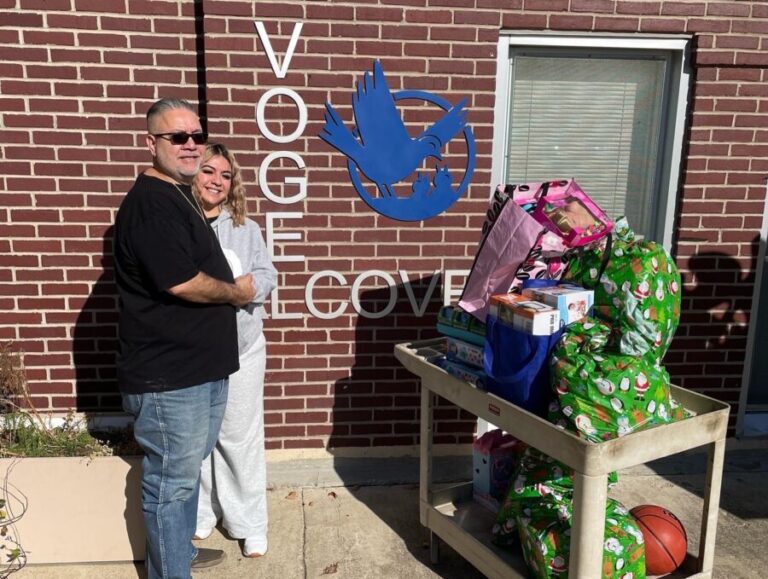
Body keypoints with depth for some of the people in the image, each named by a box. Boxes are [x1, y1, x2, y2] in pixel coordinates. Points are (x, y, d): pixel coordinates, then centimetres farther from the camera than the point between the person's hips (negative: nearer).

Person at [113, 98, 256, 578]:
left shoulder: (179, 196, 14)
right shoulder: (150, 202, -18)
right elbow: (181, 283, -24)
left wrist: (232, 287, 10)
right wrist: (237, 292, -9)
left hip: (200, 367, 10)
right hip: (169, 376, -10)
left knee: (189, 468, 23)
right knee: (173, 480, 4)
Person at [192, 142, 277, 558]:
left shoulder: (247, 229, 6)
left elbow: (266, 278, 1)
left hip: (240, 349, 1)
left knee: (240, 436, 7)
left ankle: (249, 522, 20)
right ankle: (200, 512, 33)